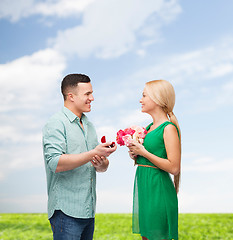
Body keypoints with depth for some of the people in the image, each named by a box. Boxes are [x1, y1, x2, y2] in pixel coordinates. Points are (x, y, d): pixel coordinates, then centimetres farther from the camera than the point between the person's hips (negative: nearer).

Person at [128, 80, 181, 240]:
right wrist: (135, 156, 3)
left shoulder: (169, 128, -13)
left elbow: (174, 168, -19)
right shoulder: (149, 127, 13)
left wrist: (143, 152, -16)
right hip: (143, 185, 9)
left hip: (158, 189, -9)